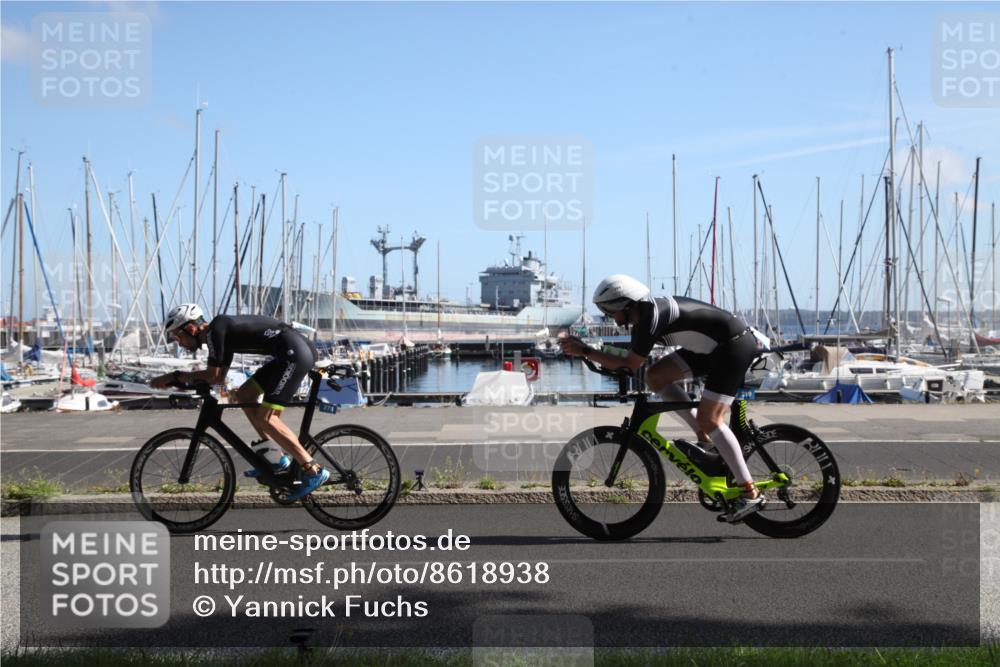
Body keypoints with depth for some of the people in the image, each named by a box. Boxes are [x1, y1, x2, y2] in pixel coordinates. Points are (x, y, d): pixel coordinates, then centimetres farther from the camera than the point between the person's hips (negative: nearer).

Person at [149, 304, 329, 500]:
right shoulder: (223, 332, 20)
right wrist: (180, 379, 17)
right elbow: (219, 377, 24)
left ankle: (313, 470, -13)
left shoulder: (215, 330, -9)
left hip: (295, 352, -10)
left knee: (264, 417, -11)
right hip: (289, 354, 10)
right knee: (244, 395, 15)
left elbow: (212, 376, -9)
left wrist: (173, 376, 0)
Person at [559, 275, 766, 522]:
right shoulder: (645, 313, 6)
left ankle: (751, 493, -10)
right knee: (656, 376, 2)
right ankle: (705, 436, 8)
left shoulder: (651, 318, -23)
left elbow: (630, 365, -22)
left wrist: (584, 351, -20)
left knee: (709, 418, -15)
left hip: (736, 344, -10)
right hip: (713, 345, 10)